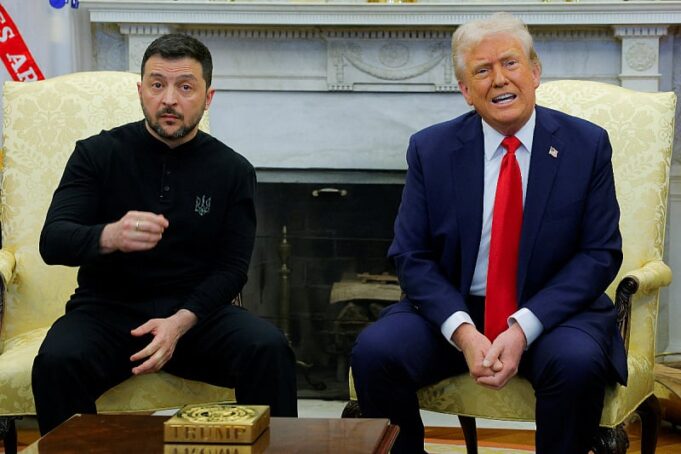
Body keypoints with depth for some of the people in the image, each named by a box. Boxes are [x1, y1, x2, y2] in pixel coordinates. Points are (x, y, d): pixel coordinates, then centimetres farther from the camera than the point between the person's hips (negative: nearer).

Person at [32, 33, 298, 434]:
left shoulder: (234, 171, 4)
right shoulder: (98, 154, 1)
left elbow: (232, 268, 2)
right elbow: (53, 242, -9)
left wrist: (181, 322, -18)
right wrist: (108, 237, -33)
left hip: (197, 311, 1)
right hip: (109, 309, -1)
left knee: (270, 350, -28)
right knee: (57, 362, -32)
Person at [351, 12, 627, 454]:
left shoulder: (586, 144, -2)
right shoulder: (430, 149, 0)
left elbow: (600, 253, -5)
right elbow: (411, 257, -1)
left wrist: (523, 328, -18)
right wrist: (462, 331, -19)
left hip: (552, 313, -1)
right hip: (453, 311, 1)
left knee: (578, 362, -33)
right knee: (373, 351, -24)